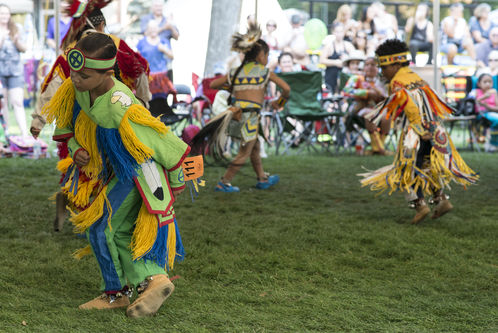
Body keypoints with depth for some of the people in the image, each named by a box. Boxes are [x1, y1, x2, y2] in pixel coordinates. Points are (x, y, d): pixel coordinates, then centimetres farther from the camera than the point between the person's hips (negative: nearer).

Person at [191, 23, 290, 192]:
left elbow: (213, 84, 16)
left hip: (236, 112, 6)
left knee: (255, 146, 24)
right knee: (244, 153, 5)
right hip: (250, 114, -6)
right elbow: (286, 88, 1)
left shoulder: (236, 72, 12)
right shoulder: (264, 72, 1)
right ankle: (224, 183, 6)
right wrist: (279, 102, 19)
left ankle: (263, 179, 35)